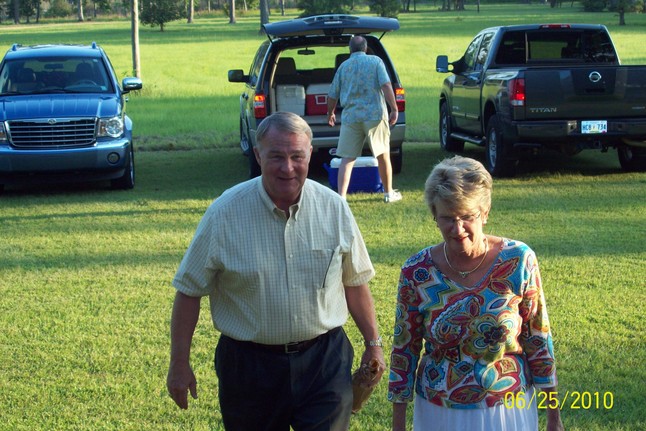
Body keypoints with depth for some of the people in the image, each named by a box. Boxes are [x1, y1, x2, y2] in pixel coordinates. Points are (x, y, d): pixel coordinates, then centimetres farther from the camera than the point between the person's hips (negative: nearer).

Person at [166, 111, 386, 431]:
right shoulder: (225, 212, -9)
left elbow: (355, 282, 8)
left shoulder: (334, 208, -3)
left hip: (324, 359, 1)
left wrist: (373, 343, 11)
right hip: (249, 365, -1)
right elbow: (189, 292, -4)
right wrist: (179, 364, -3)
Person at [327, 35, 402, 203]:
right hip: (375, 114, -1)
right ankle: (389, 193, 23)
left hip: (350, 116, 1)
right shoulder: (375, 61, 4)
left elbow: (332, 95, 14)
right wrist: (394, 109, -7)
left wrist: (330, 113, 31)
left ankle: (341, 197, -11)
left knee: (347, 159, 0)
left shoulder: (343, 66, 10)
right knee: (383, 155, 13)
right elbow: (386, 85, -10)